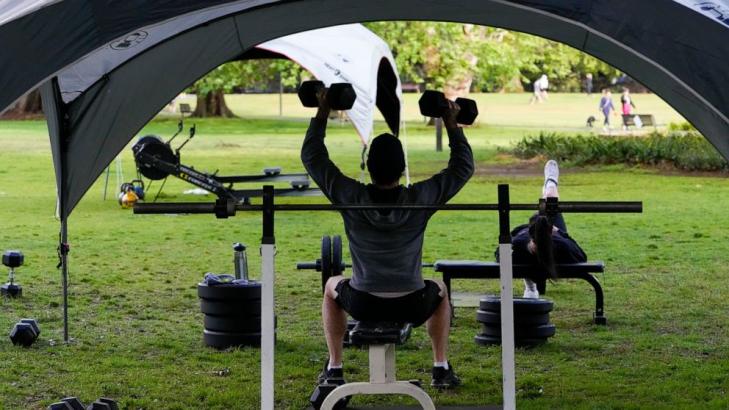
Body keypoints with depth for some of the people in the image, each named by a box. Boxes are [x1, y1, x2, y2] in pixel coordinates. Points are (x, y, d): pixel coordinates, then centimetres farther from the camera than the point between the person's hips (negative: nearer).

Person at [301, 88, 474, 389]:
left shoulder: (350, 197, -9)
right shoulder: (420, 199, -10)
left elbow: (312, 157, 2)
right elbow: (463, 167, 3)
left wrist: (322, 114, 7)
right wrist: (452, 125, 7)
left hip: (363, 306, 0)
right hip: (412, 308, 0)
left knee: (332, 287, 34)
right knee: (438, 291, 35)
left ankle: (334, 369, 27)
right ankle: (442, 369, 26)